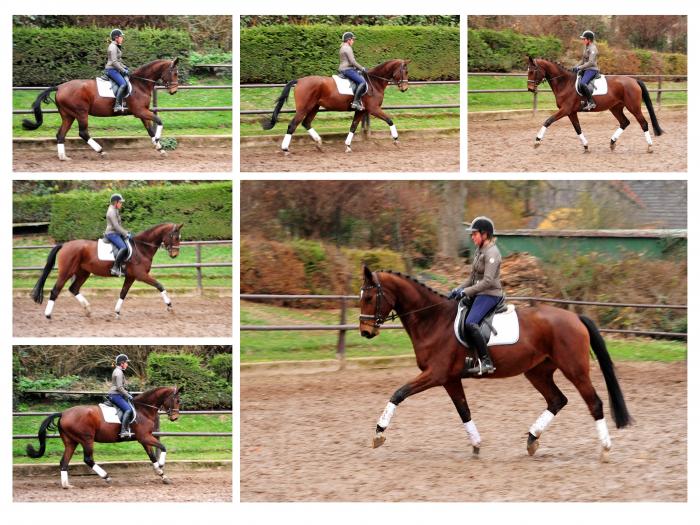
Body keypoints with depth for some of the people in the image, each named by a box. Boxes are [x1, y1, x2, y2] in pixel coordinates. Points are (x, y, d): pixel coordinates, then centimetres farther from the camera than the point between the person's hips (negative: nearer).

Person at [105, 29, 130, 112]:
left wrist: (124, 67, 13)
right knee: (123, 84, -25)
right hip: (111, 70, -11)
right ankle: (117, 105, -30)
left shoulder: (116, 47, 17)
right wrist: (123, 70, -17)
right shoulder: (113, 47, -14)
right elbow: (114, 62, -21)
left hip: (115, 70, 11)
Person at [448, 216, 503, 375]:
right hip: (479, 294, 11)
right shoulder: (480, 251, 15)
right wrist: (459, 289, 9)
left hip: (490, 294, -11)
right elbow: (473, 278, 22)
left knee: (470, 323, -28)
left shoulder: (491, 253, -15)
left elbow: (487, 281, -22)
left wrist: (466, 292, -22)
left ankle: (486, 362, -29)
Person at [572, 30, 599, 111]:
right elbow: (583, 61, 24)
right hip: (586, 70, 11)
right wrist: (575, 67, 10)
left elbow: (591, 62, -22)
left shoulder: (593, 49, -13)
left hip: (592, 70, -11)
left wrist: (579, 67, -23)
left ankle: (591, 102, -29)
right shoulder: (586, 48, 17)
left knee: (582, 83, -32)